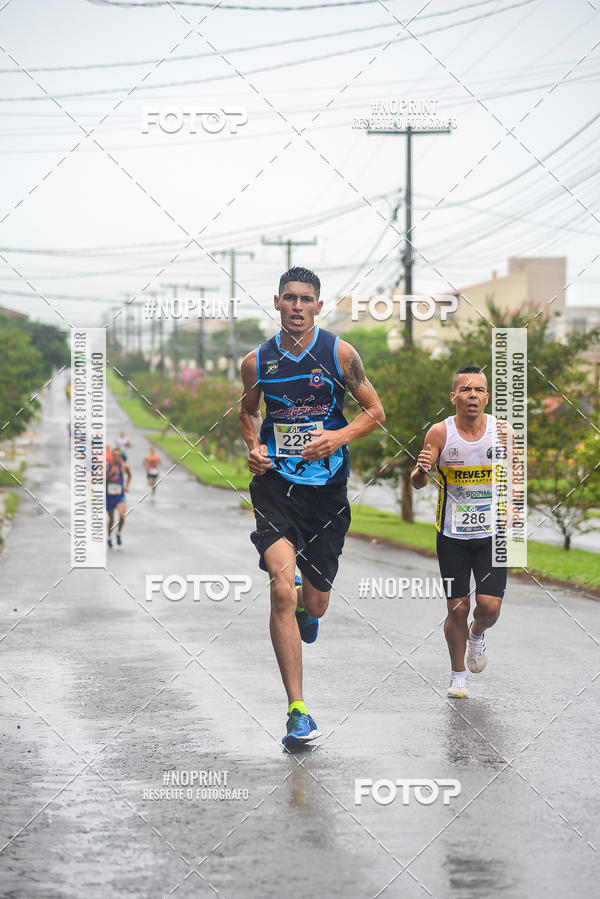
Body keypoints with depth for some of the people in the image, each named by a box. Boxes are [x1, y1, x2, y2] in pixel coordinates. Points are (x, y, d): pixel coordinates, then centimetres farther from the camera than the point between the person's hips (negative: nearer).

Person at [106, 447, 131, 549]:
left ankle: (119, 534, 5)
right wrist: (110, 474, -23)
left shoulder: (124, 466, -6)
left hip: (120, 495, 0)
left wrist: (127, 486, 5)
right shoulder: (106, 465, -9)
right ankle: (109, 538, 36)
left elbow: (129, 475, 16)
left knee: (122, 515, -22)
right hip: (109, 496, 0)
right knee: (111, 518, 11)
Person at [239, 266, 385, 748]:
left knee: (315, 602, 10)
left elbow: (375, 412, 2)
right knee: (282, 590, -19)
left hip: (327, 488, 1)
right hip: (275, 483, -1)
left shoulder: (340, 354, -4)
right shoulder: (257, 361, 0)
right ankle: (297, 709, -14)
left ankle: (305, 605, 53)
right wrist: (254, 446, -1)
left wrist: (337, 437, -15)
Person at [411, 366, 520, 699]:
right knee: (457, 608, 0)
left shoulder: (501, 430, -5)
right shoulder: (440, 433, -9)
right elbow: (418, 482, -7)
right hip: (452, 535, -1)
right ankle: (458, 674, 22)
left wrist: (513, 506, -8)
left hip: (491, 533, 1)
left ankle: (477, 635, 28)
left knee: (490, 606, -9)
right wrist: (420, 471, -31)